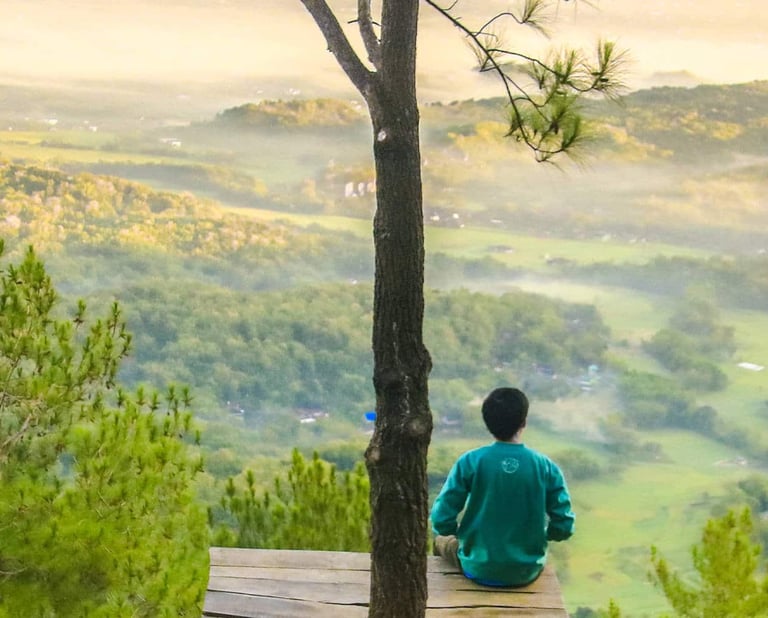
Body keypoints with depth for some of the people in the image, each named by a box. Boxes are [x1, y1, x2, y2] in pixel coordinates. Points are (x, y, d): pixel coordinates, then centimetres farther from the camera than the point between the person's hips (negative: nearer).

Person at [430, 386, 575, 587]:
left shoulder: (470, 462, -15)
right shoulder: (546, 467, -12)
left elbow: (441, 521, -14)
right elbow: (564, 527, -8)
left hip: (479, 570, -1)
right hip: (527, 572, 2)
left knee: (442, 540, 31)